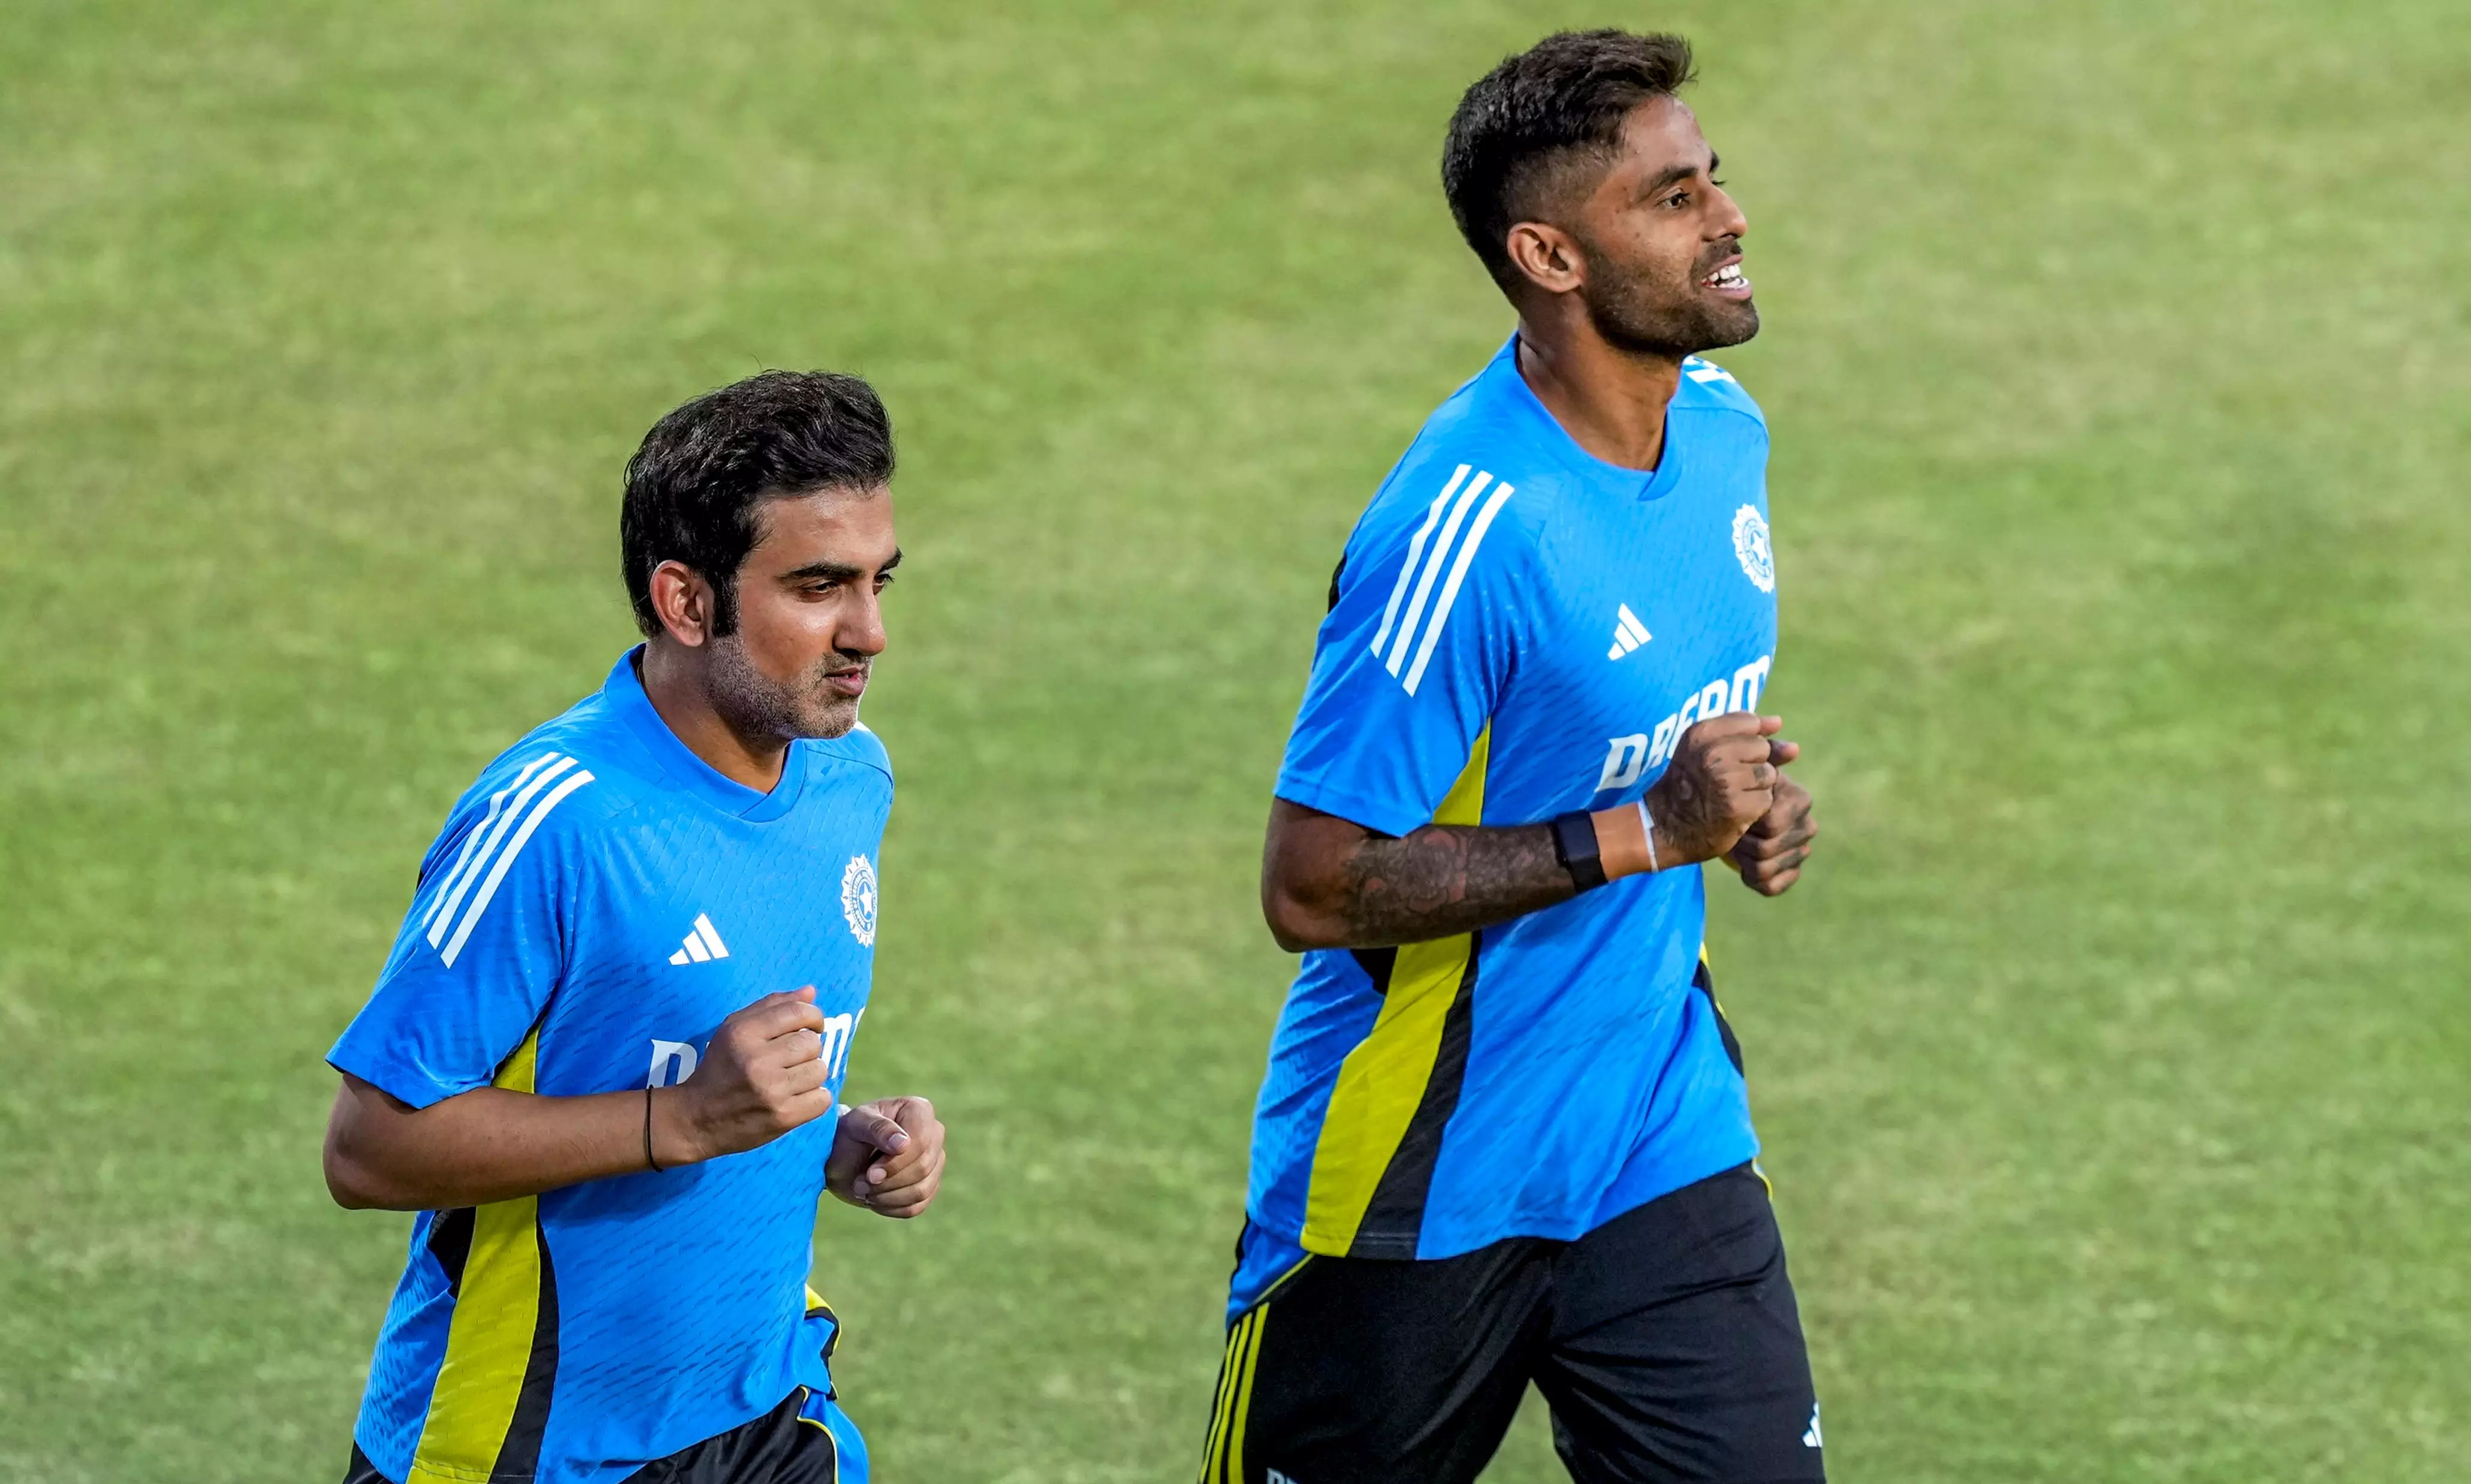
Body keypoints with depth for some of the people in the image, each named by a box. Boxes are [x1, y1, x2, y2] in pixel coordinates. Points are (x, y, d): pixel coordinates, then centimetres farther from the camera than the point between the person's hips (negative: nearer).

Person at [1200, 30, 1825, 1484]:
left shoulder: (1725, 431, 2)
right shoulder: (1459, 534, -24)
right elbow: (1313, 888, -24)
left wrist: (1751, 806, -1)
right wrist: (1642, 832, -24)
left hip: (1664, 1136, 6)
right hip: (1424, 1186, -6)